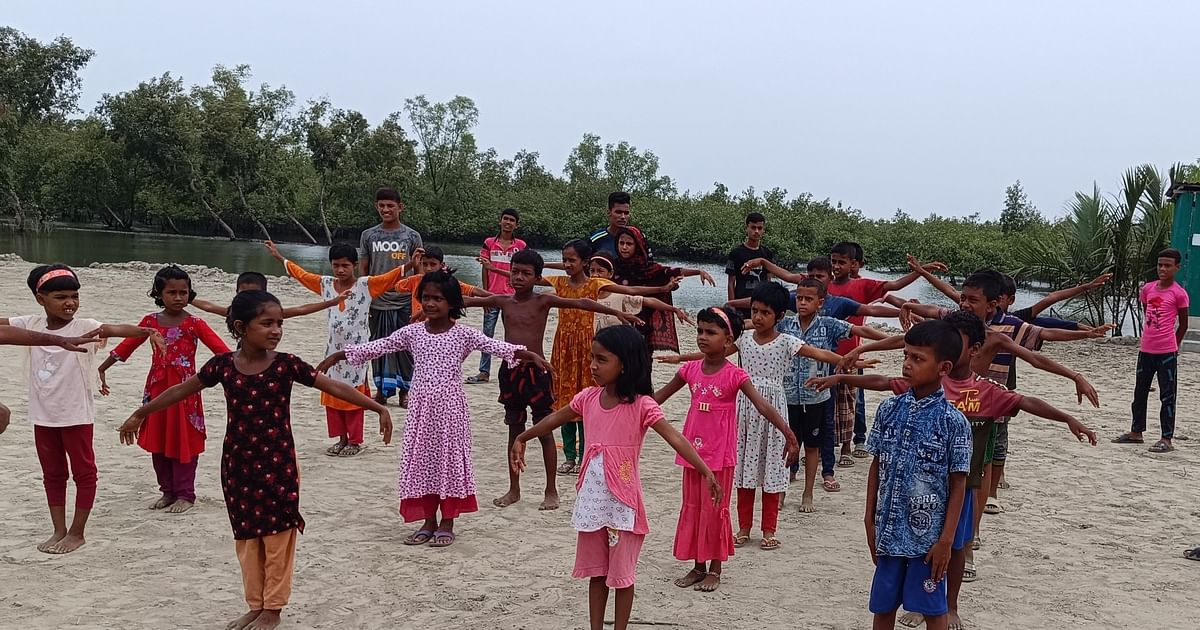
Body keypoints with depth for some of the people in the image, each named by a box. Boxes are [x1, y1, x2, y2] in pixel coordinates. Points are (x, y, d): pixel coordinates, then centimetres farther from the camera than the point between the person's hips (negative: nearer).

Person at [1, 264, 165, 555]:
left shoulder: (83, 327, -16)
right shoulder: (30, 325, -1)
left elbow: (115, 328, -33)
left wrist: (145, 331, -51)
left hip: (76, 415, -5)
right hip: (43, 416, 5)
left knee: (84, 473, 6)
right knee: (52, 474, 16)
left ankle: (77, 533, 19)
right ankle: (59, 531, 29)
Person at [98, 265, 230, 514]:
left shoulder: (194, 323, -7)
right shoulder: (151, 322, 4)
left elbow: (220, 348, -15)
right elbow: (126, 346, 10)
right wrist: (102, 369, 10)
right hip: (157, 389, 4)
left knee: (184, 441, 1)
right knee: (158, 442, 10)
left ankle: (185, 494, 13)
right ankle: (168, 491, 23)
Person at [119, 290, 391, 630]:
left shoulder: (286, 364, -10)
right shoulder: (223, 365, -5)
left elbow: (335, 387, -11)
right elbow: (181, 390, 7)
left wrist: (378, 408, -17)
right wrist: (140, 415, 16)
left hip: (278, 463, -2)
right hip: (237, 464, 3)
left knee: (277, 537, 5)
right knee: (246, 538, 12)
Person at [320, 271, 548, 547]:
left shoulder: (463, 334, -6)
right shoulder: (412, 332, 2)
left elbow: (495, 346, -16)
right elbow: (377, 347, 3)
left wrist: (529, 354, -31)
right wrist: (338, 355, 0)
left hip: (450, 405, -3)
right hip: (421, 405, 3)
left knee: (449, 458, 5)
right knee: (422, 459, 8)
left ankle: (447, 522, 17)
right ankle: (428, 521, 21)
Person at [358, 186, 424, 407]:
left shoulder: (412, 236, 2)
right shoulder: (369, 235, 5)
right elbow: (363, 270, 8)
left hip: (404, 302, -1)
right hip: (377, 302, 1)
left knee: (404, 347, 3)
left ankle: (404, 390, 15)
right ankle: (381, 389, 18)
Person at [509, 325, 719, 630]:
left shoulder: (641, 405, -16)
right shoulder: (589, 398, 0)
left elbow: (675, 438, -24)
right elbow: (556, 418, 16)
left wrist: (706, 472, -35)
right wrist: (521, 438, 27)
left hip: (622, 501, -5)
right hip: (591, 499, 5)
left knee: (622, 573, 9)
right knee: (595, 571, 15)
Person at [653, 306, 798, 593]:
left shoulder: (734, 375, -14)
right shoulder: (690, 369, 0)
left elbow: (763, 406, -21)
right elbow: (659, 396, 9)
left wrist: (789, 435, -31)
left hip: (720, 454, -5)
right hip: (693, 451, 5)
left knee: (714, 510, 5)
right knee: (692, 508, 12)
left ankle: (714, 569, 19)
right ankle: (698, 566, 25)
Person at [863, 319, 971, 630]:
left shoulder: (953, 421, -11)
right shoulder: (889, 409, 0)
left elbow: (958, 484, -7)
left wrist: (946, 540, -9)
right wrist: (870, 521, 7)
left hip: (928, 536, -4)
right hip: (889, 531, 4)